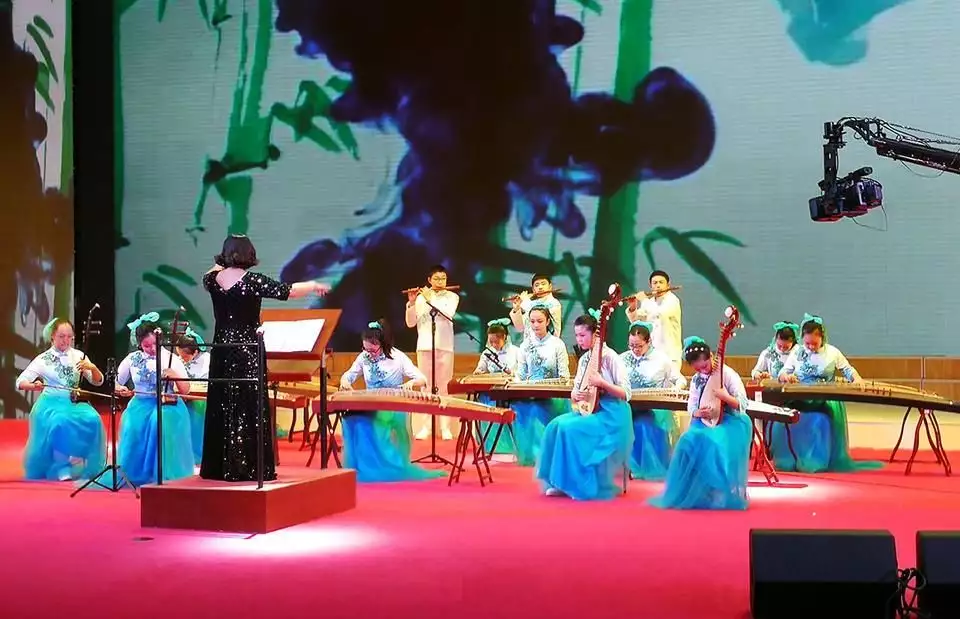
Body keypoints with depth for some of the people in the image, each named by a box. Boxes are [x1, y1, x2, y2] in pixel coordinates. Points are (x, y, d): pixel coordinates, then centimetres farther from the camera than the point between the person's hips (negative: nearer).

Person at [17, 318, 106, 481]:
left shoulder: (79, 356, 7)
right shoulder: (43, 359, -1)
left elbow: (98, 381, 6)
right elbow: (20, 382, -4)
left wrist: (93, 367, -16)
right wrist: (33, 386, -26)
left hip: (74, 402, 3)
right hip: (52, 403, -3)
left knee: (92, 420, -27)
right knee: (60, 422, -35)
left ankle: (83, 466, -11)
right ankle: (60, 468, -17)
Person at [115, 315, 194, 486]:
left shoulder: (171, 359, 1)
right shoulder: (132, 358, 6)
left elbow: (186, 390, 1)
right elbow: (116, 383, 16)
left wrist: (175, 375, -17)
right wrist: (120, 389, -8)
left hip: (166, 405, -2)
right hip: (140, 404, 2)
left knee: (161, 423, -36)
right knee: (133, 426, -31)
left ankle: (162, 475, -24)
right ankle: (137, 475, -15)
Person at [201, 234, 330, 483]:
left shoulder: (214, 279, 3)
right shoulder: (252, 280, -13)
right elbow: (288, 291, -13)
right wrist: (314, 285, 2)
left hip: (221, 350, 6)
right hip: (247, 351, -6)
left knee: (220, 407, 12)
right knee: (248, 409, -2)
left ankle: (217, 467, 17)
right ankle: (246, 469, -1)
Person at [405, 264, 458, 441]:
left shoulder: (452, 297, 5)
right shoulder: (420, 298, 6)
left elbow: (449, 314, -15)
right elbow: (410, 323, 1)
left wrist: (431, 299, -15)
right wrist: (411, 303, -12)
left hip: (445, 347, -1)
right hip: (425, 346, 1)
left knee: (443, 386, 0)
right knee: (426, 385, 2)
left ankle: (445, 427, 2)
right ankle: (425, 426, 5)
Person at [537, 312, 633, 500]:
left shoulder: (610, 357, -13)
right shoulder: (584, 359, 10)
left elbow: (626, 393, -16)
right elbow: (576, 389, 14)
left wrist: (602, 383, -29)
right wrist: (574, 395, -10)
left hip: (610, 414, -7)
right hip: (588, 410, 8)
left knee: (570, 428, -26)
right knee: (555, 426, -15)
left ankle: (584, 485, -14)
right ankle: (562, 483, -9)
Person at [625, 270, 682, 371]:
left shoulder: (672, 300, -10)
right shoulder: (649, 301, 8)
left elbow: (661, 313, -29)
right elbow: (635, 320, 13)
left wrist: (644, 300, -18)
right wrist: (632, 308, -7)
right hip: (651, 351, 6)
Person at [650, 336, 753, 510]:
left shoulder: (728, 374, -9)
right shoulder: (696, 380, 8)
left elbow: (743, 404, -12)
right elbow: (691, 407, 6)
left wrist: (726, 397, -30)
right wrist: (697, 413, -18)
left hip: (730, 421, -5)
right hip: (706, 421, 5)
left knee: (714, 444, -34)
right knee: (689, 442, -24)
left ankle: (721, 495, -20)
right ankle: (689, 493, -14)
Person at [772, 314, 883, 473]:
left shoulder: (832, 352, 6)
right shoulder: (797, 352, 9)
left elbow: (849, 370, 13)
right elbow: (782, 373, 11)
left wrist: (857, 379, -10)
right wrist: (786, 376, -14)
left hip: (825, 401, -1)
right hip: (799, 399, 2)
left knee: (820, 422, -33)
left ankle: (816, 462, -20)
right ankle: (788, 460, -13)